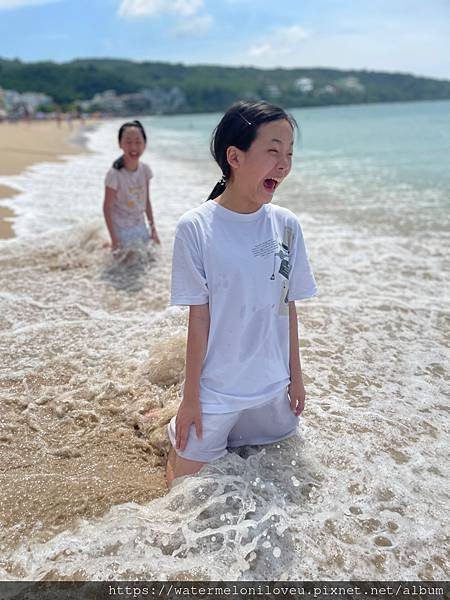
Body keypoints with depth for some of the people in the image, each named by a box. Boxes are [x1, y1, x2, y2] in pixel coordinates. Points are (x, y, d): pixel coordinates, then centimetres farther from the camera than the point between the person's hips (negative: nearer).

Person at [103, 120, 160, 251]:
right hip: (122, 231, -5)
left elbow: (147, 201, 6)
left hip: (141, 228, 5)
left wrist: (153, 228, 7)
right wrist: (114, 239, -15)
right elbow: (107, 207, -15)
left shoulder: (145, 170, -6)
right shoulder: (115, 174, -21)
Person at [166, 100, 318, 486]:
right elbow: (199, 316, -13)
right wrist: (190, 397, -8)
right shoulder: (196, 227, -16)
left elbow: (288, 307, 3)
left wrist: (296, 376, 10)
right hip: (215, 389, -4)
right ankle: (170, 424, 35)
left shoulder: (286, 225, -4)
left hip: (273, 386, 4)